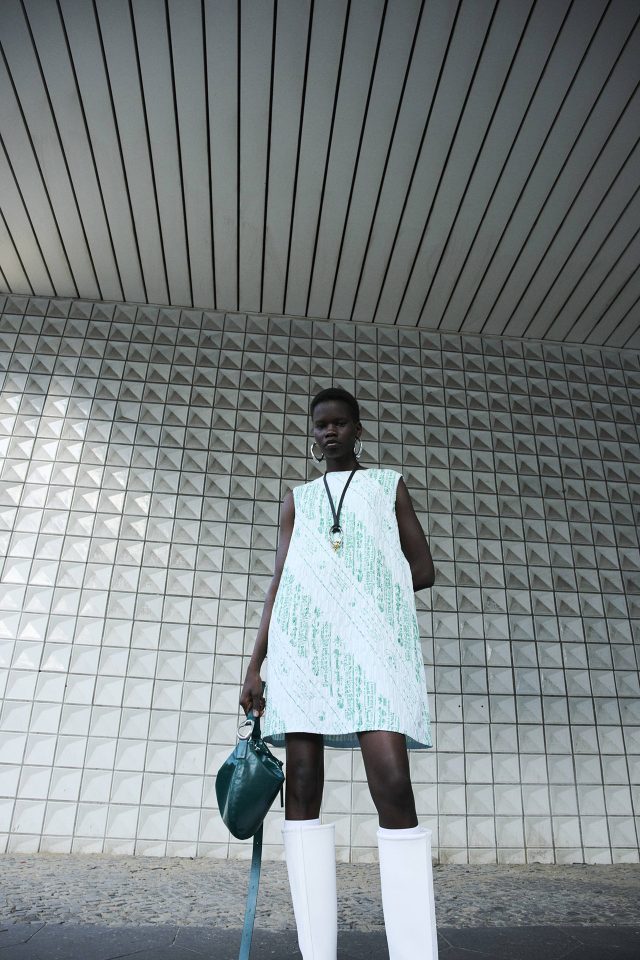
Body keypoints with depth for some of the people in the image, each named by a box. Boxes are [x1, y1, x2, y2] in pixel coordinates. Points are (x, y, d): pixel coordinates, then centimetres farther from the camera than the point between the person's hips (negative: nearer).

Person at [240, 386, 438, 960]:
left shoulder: (389, 485, 19)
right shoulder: (297, 499, 23)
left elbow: (424, 570, 14)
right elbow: (278, 585, 14)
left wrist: (363, 591, 3)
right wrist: (255, 665, 5)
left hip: (374, 637, -2)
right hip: (302, 642, 3)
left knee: (393, 785, -16)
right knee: (302, 788, -4)